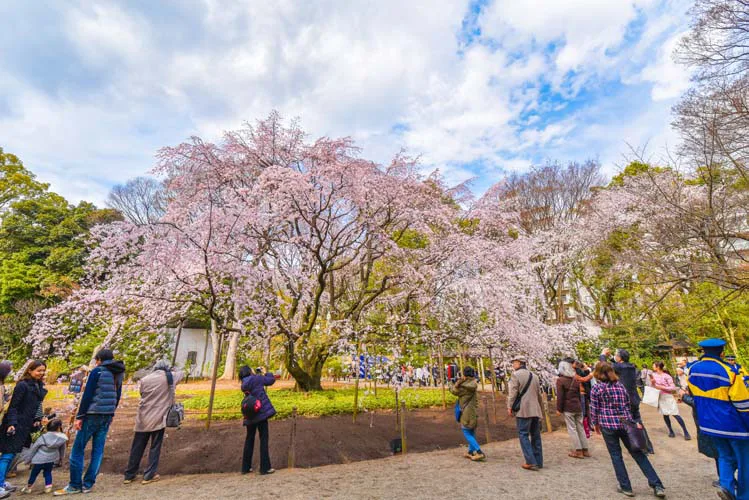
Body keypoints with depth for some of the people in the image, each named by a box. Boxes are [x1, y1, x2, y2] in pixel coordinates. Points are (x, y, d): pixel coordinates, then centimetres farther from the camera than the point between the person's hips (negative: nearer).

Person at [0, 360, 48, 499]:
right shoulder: (22, 385, -15)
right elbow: (13, 406, -16)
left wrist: (37, 419, 9)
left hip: (25, 426, 8)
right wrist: (11, 423, -22)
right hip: (16, 425, -8)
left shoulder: (39, 387, 9)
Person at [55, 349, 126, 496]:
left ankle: (75, 485, 9)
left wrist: (79, 416, -9)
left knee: (78, 449, 5)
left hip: (93, 415, -6)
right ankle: (88, 484, 13)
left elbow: (87, 395, -13)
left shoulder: (97, 371, -9)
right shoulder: (118, 374, 10)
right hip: (107, 416, 6)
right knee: (98, 450, 9)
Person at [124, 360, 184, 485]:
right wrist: (171, 372, 31)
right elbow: (182, 373, 15)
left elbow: (142, 394, 10)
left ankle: (129, 475, 26)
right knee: (155, 447, 8)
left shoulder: (145, 379, 1)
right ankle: (149, 475, 10)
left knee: (137, 447, 15)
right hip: (158, 419, -3)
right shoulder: (171, 377, -4)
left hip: (143, 419, 3)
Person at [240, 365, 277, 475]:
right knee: (263, 439, 1)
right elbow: (271, 380, -1)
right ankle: (265, 467, 5)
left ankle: (246, 467, 25)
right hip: (261, 412, -6)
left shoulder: (243, 386, 10)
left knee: (249, 439, 17)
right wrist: (266, 372, 16)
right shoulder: (256, 378, -9)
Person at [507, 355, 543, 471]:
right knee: (536, 436, 13)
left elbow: (513, 392, -12)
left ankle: (531, 462, -5)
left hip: (523, 410, -7)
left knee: (524, 435, -1)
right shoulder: (534, 376, 15)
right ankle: (538, 462, 17)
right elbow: (539, 394, 20)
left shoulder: (515, 375, -7)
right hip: (535, 410, 7)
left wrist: (509, 407, -6)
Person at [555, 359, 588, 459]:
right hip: (578, 407, 6)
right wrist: (579, 405, 21)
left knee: (572, 429, 2)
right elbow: (579, 393, 11)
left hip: (568, 408, -6)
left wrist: (559, 409, -5)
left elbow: (560, 396, -13)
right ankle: (585, 450, 18)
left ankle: (578, 451, 3)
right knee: (580, 428, 13)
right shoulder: (575, 379, 5)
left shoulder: (560, 380, -11)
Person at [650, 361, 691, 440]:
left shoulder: (666, 376, -13)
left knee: (675, 414, -5)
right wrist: (652, 382, -10)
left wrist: (662, 387, -20)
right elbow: (653, 386, 10)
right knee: (665, 415, 9)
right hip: (659, 397, 5)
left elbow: (673, 388, -14)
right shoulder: (654, 375, 2)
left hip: (668, 397, -5)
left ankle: (686, 432, 6)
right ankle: (671, 431, 20)